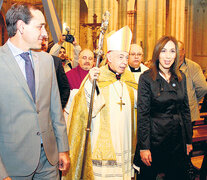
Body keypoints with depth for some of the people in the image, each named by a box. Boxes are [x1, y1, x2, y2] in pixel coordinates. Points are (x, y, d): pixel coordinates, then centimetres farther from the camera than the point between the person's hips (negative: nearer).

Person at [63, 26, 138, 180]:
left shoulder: (129, 78, 6)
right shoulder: (97, 77, -11)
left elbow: (138, 103, 14)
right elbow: (90, 111, -19)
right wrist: (91, 83, -29)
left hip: (124, 142, 5)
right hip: (103, 142, -5)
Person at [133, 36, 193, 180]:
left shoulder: (181, 77, 5)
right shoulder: (146, 78, -10)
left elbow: (186, 109, 11)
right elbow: (142, 114, -11)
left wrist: (189, 140, 9)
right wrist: (144, 147, -14)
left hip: (178, 137, 5)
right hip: (155, 135, -4)